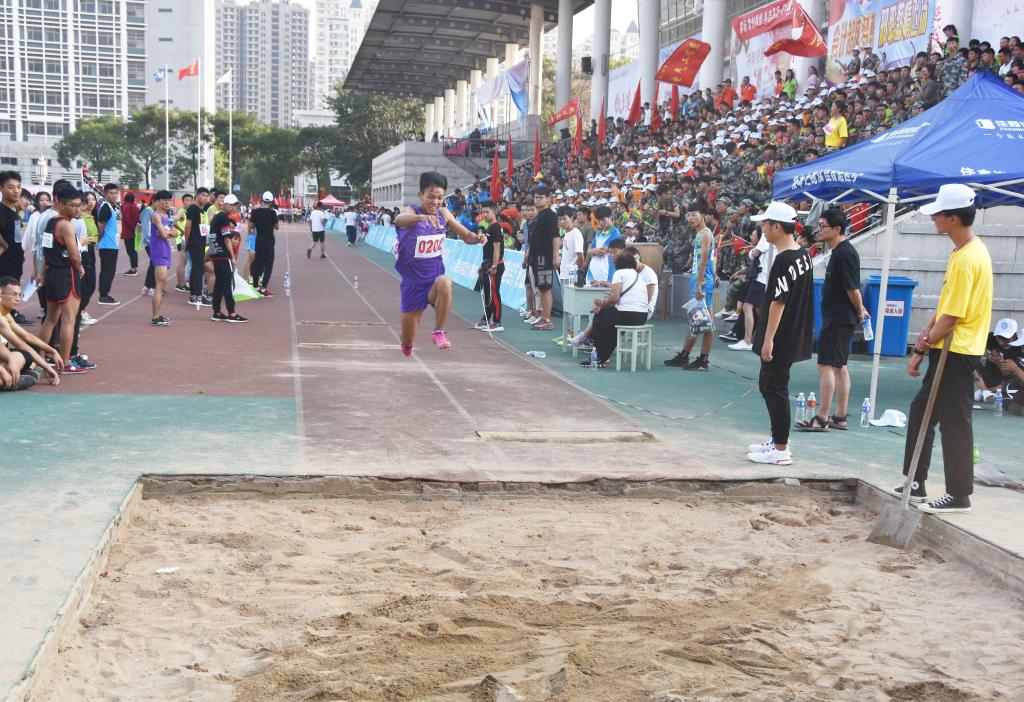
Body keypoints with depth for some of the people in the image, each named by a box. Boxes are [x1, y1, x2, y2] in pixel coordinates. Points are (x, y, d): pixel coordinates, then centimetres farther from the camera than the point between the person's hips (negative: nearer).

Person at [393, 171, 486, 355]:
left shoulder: (443, 214, -3)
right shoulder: (412, 211, -18)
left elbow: (466, 236, 7)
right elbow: (399, 219, -43)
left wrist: (477, 238, -18)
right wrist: (421, 217, -64)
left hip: (435, 275, 2)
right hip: (413, 280, -2)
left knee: (445, 283, -38)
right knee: (408, 338, 9)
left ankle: (439, 332, -20)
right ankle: (407, 346, 48)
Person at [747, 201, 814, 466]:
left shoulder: (783, 260, -20)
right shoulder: (803, 254, 10)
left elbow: (778, 302, -22)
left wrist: (768, 339, -20)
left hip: (781, 339, -10)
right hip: (795, 334, 10)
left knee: (775, 389, -2)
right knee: (768, 385, 19)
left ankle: (781, 450, 4)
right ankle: (777, 439, 28)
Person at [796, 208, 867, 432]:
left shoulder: (845, 253, -18)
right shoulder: (838, 251, 14)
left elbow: (852, 288, -18)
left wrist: (859, 311, -4)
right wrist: (860, 310, 18)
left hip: (839, 319, -10)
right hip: (837, 318, 10)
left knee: (826, 365, -9)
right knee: (839, 366, 12)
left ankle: (822, 419, -7)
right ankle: (840, 417, 18)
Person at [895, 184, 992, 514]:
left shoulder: (966, 260, -22)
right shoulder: (970, 250, 10)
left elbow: (952, 316, -20)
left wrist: (924, 346, -8)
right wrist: (928, 332, 3)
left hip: (956, 353, -10)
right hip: (951, 350, 10)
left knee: (954, 423, -1)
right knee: (920, 410, 15)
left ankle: (959, 496, 10)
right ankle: (916, 484, 24)